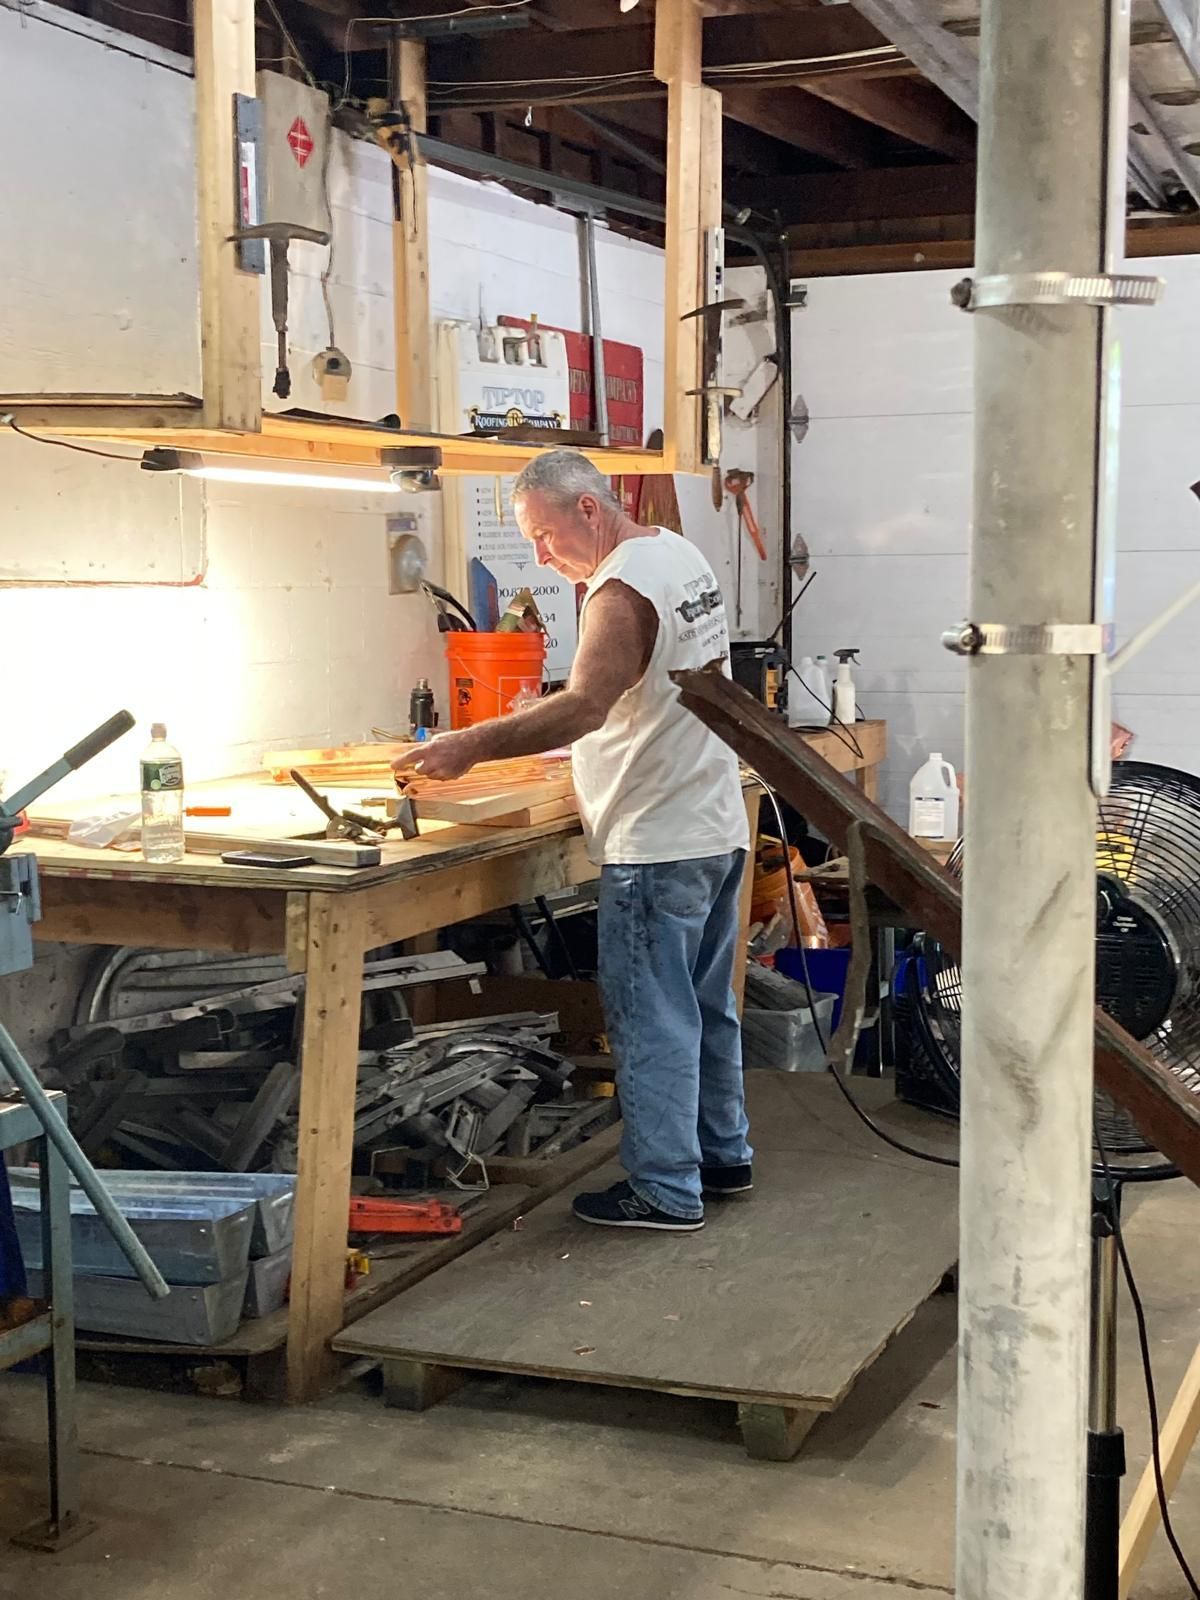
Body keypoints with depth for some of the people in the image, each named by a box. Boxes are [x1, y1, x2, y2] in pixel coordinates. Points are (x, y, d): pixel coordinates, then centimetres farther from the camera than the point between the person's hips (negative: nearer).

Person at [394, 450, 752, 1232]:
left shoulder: (623, 587, -18)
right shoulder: (681, 553, 12)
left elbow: (585, 706, -31)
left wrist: (472, 746, -32)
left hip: (658, 844, -10)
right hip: (717, 827, 10)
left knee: (653, 1017, -2)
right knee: (708, 1005, 19)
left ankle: (666, 1190, 6)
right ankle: (723, 1154, 30)